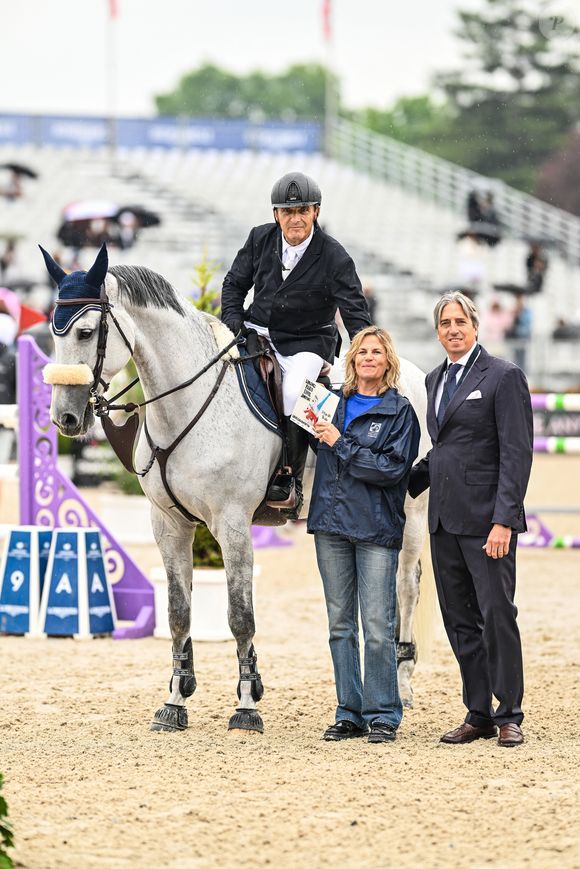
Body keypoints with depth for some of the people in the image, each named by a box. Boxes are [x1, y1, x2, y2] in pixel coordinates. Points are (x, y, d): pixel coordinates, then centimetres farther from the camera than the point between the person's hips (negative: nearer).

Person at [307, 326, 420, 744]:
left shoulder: (400, 411, -1)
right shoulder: (334, 404, 13)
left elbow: (393, 469, -12)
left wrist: (341, 444, -12)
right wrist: (315, 428, 7)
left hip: (377, 527, -5)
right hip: (331, 523, 5)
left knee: (378, 627, -7)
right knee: (340, 625, 8)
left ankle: (383, 716, 0)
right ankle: (349, 714, 14)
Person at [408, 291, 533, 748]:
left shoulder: (503, 376, -7)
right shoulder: (436, 379, 16)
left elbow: (516, 453, -12)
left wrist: (503, 520, -18)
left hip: (486, 518, -7)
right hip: (444, 520, 7)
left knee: (497, 615, -5)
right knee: (460, 621, 8)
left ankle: (509, 715, 2)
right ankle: (478, 714, 14)